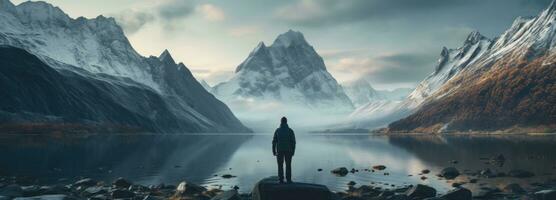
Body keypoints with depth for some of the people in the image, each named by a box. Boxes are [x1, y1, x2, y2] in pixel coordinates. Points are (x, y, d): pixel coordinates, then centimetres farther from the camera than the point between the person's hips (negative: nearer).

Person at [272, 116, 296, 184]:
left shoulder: (277, 130, -3)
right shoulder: (290, 130, -5)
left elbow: (274, 142, -4)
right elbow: (293, 142, -7)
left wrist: (274, 151, 4)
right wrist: (293, 151, 1)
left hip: (280, 150, 1)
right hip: (288, 150, 0)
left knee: (280, 166, 9)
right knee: (288, 165, 9)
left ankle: (281, 180, 6)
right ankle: (288, 180, 7)